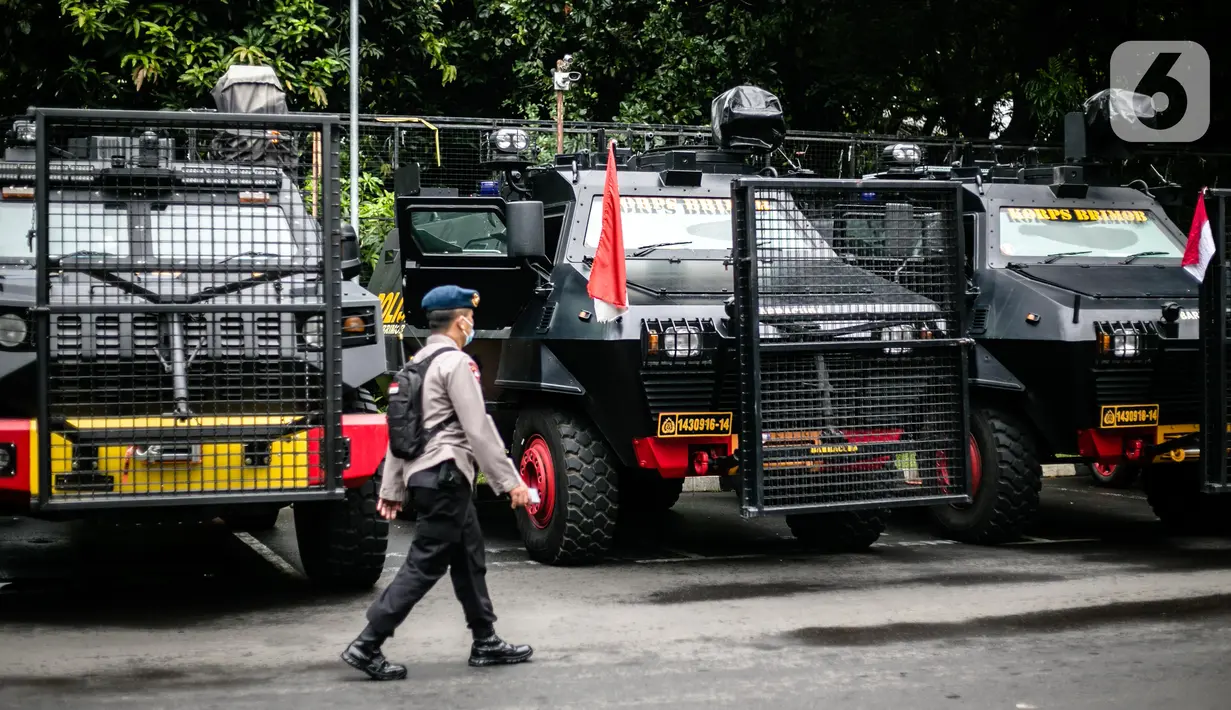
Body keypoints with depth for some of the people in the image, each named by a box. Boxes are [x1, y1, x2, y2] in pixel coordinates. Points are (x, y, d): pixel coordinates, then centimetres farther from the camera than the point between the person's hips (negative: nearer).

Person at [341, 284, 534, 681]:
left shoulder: (417, 364, 16)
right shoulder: (456, 363, -12)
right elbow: (478, 429, -17)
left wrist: (391, 488, 18)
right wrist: (509, 481, -15)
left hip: (423, 473, 10)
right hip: (445, 474, -10)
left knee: (469, 560, 16)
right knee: (425, 565, -7)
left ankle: (486, 643, 23)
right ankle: (366, 646, -7)